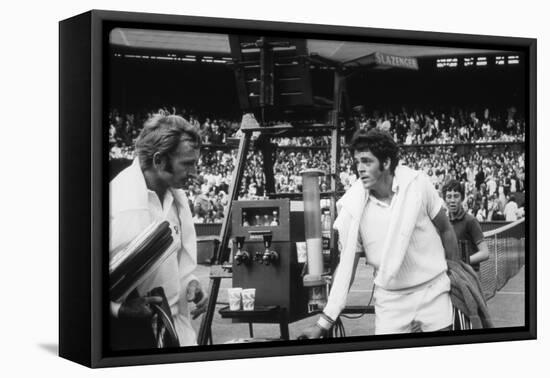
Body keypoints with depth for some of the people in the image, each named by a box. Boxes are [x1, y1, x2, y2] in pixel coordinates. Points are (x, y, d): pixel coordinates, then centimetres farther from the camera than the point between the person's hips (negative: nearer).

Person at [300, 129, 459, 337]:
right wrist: (324, 322, -8)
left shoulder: (417, 184, -12)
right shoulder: (352, 207, -10)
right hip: (390, 299, 0)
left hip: (433, 290, 0)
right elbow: (346, 265, -5)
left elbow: (445, 230, 2)